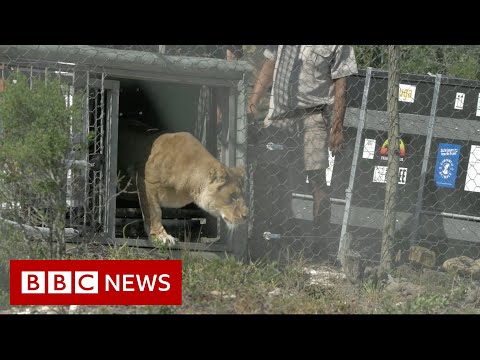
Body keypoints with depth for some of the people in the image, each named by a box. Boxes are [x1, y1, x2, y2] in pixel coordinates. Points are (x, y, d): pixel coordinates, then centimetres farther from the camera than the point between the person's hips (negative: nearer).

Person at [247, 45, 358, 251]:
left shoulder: (338, 45, -4)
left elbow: (340, 86, -5)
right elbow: (269, 66, 18)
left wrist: (337, 128, -9)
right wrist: (253, 101, 9)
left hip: (312, 116, -5)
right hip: (278, 114, 5)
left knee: (316, 179, -10)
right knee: (275, 176, 6)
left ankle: (320, 238, -5)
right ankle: (283, 233, 17)